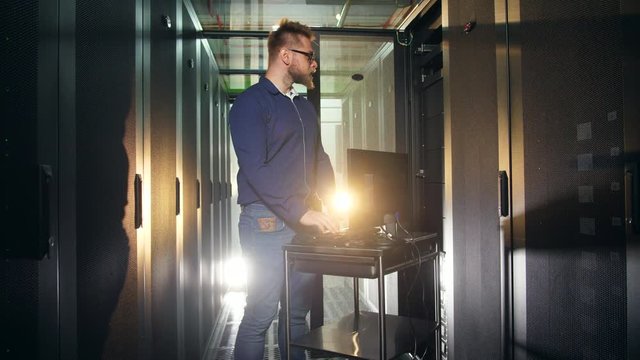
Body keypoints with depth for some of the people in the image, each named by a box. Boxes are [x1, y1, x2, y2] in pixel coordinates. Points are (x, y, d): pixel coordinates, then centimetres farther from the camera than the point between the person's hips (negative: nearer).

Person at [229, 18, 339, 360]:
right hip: (267, 221, -7)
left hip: (305, 222, 7)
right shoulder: (250, 103, -6)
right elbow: (255, 169, -16)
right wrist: (301, 212, -20)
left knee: (298, 312, 14)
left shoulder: (305, 107, 18)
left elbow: (319, 158, 20)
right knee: (261, 314, -2)